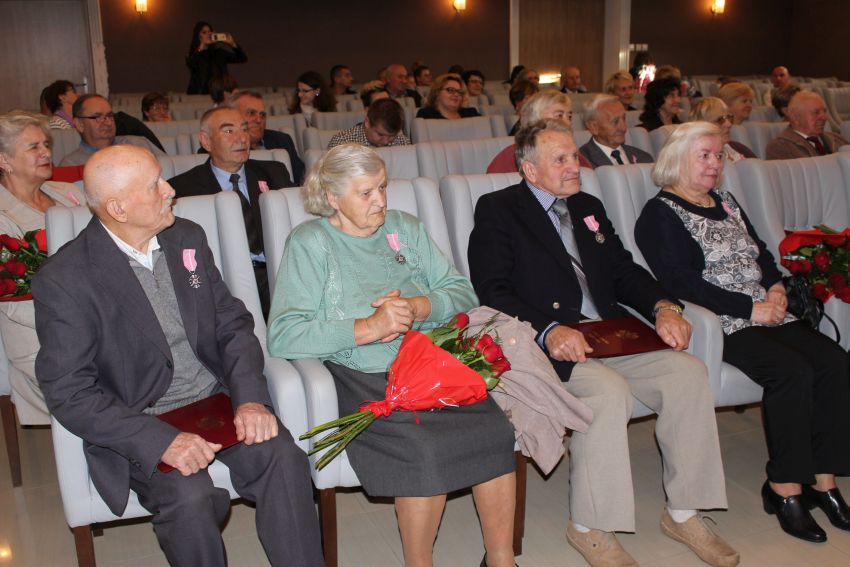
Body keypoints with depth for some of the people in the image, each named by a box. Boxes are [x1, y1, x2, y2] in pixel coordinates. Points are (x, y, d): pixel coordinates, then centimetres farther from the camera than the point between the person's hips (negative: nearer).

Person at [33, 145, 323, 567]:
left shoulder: (187, 238, 4)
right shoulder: (64, 279, -13)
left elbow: (232, 323, 7)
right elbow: (69, 393, -13)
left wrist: (251, 398, -11)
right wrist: (161, 440, -24)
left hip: (218, 399, 4)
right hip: (136, 425, -4)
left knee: (284, 458, -23)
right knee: (190, 497, -30)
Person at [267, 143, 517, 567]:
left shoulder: (405, 228, 17)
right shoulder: (310, 242, 2)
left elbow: (463, 293, 12)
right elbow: (281, 337, -10)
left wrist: (419, 307, -9)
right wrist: (366, 328, -16)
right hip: (365, 377, -4)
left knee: (496, 432, -22)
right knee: (425, 450, -30)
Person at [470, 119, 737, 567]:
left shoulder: (588, 207, 22)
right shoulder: (497, 210, 0)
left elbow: (624, 271, 18)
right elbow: (493, 291, -11)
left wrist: (663, 307, -3)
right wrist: (549, 331, -26)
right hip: (547, 344, -6)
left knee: (687, 371, -14)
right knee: (609, 389, -32)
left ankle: (682, 513, 1)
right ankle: (589, 528, -12)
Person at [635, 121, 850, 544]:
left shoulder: (725, 202, 22)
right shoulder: (661, 214, -4)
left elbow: (761, 253, 25)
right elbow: (682, 282, -14)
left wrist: (776, 288, 3)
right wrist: (750, 308, -13)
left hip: (765, 314, 8)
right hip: (717, 324, -7)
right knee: (792, 370, -27)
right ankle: (784, 488, -13)